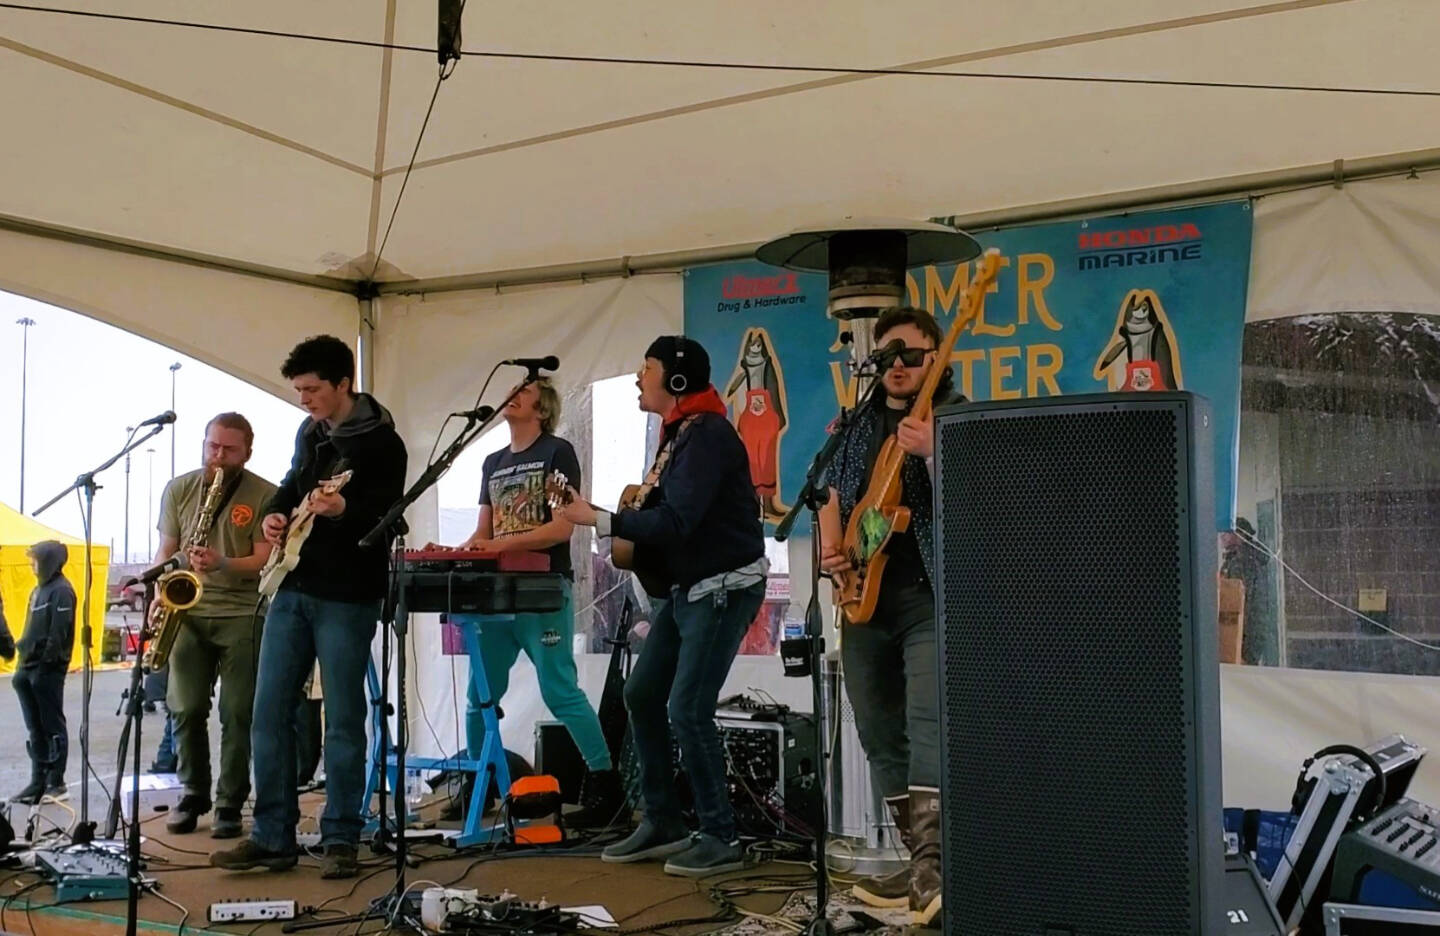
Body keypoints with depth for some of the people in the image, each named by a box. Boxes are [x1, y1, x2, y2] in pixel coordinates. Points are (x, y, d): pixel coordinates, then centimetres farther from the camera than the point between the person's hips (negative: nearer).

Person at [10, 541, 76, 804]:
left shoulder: (61, 590, -11)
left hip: (48, 670, -9)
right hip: (29, 668, 9)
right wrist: (23, 665, 15)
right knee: (36, 729, 11)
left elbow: (58, 633, -18)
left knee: (53, 727, -2)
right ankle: (39, 782, 15)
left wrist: (45, 664, -20)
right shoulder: (40, 589, 17)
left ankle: (56, 782, 3)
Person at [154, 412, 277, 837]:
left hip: (242, 616, -3)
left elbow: (265, 559, -7)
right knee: (186, 709, 2)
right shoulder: (178, 490, 9)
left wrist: (221, 564, -24)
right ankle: (192, 795, 18)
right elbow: (166, 550, 11)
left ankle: (230, 805, 7)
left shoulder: (265, 496, -3)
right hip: (188, 613, 3)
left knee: (237, 714, -2)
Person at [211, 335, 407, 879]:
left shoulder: (381, 442, -9)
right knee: (269, 712, 5)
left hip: (346, 597, -7)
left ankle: (341, 841, 9)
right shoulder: (309, 431, 13)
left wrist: (342, 511, -35)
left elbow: (386, 518, -16)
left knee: (343, 720, -1)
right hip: (292, 589, 7)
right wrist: (275, 513, 6)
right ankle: (272, 837, 13)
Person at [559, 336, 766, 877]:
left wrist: (597, 520, -23)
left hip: (726, 586, -10)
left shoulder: (707, 435, -18)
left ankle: (720, 838, 1)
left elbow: (676, 521, -26)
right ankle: (662, 822, 22)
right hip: (689, 586, 10)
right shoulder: (678, 433, 12)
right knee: (641, 694, 11)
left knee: (687, 710, -12)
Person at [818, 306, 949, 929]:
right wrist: (832, 550, 2)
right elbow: (834, 498, 21)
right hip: (864, 597, 6)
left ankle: (930, 866, -27)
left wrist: (932, 453, -29)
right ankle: (921, 861, 17)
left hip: (931, 595, -6)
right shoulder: (856, 425, 16)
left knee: (928, 722, -22)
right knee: (880, 735, 8)